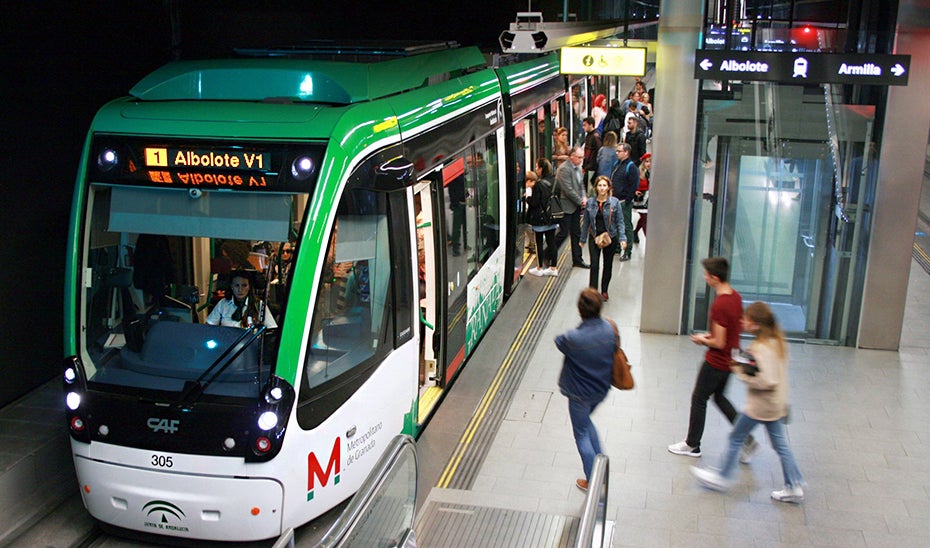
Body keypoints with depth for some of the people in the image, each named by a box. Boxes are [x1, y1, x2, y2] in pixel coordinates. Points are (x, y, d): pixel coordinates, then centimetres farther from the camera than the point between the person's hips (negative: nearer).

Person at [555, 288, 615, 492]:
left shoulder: (574, 338, -32)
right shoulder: (609, 329, -17)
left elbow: (558, 342, -10)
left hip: (580, 393, -5)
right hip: (602, 389, 5)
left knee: (582, 433, 14)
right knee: (586, 420, 32)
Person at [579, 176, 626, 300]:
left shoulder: (614, 202, -6)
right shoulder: (590, 203, -1)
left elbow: (620, 222, -4)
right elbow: (586, 222, 7)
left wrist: (622, 238, -12)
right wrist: (583, 238, 10)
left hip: (610, 237, 0)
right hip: (594, 237, 0)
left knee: (608, 265, 12)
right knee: (594, 265, -8)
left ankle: (604, 291, 28)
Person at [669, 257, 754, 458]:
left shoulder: (719, 305, -29)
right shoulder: (735, 296, -1)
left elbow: (719, 343, -26)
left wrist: (702, 340, -7)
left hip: (716, 362, -9)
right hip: (730, 360, 9)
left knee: (699, 400, 9)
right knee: (719, 396, 25)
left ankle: (692, 445, 25)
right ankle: (747, 438, 21)